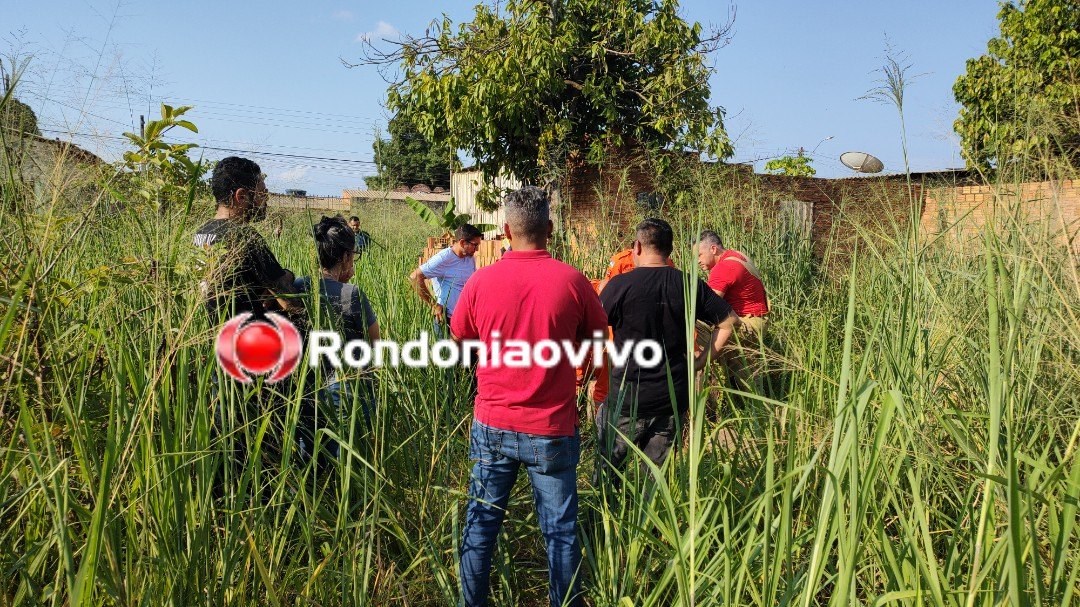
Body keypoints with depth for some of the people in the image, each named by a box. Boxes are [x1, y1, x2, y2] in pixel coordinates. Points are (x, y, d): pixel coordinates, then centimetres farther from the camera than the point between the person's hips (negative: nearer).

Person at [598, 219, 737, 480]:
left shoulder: (619, 285, -11)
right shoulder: (689, 285, -1)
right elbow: (730, 321, 5)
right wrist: (701, 361, 7)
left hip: (626, 400, -3)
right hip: (674, 399, 4)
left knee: (608, 469, 15)